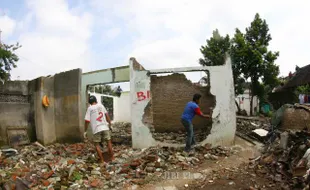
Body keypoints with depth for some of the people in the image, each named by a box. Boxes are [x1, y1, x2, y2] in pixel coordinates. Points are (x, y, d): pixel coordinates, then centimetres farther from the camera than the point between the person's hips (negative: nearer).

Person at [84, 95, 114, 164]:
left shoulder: (89, 108, 0)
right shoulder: (101, 105, 8)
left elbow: (87, 121, -4)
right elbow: (107, 115, 6)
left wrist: (85, 131, 4)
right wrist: (110, 125, 12)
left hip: (96, 129, -2)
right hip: (105, 127, 3)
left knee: (97, 145, 8)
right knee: (109, 142, 14)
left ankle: (102, 161, 6)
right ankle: (112, 158, 17)